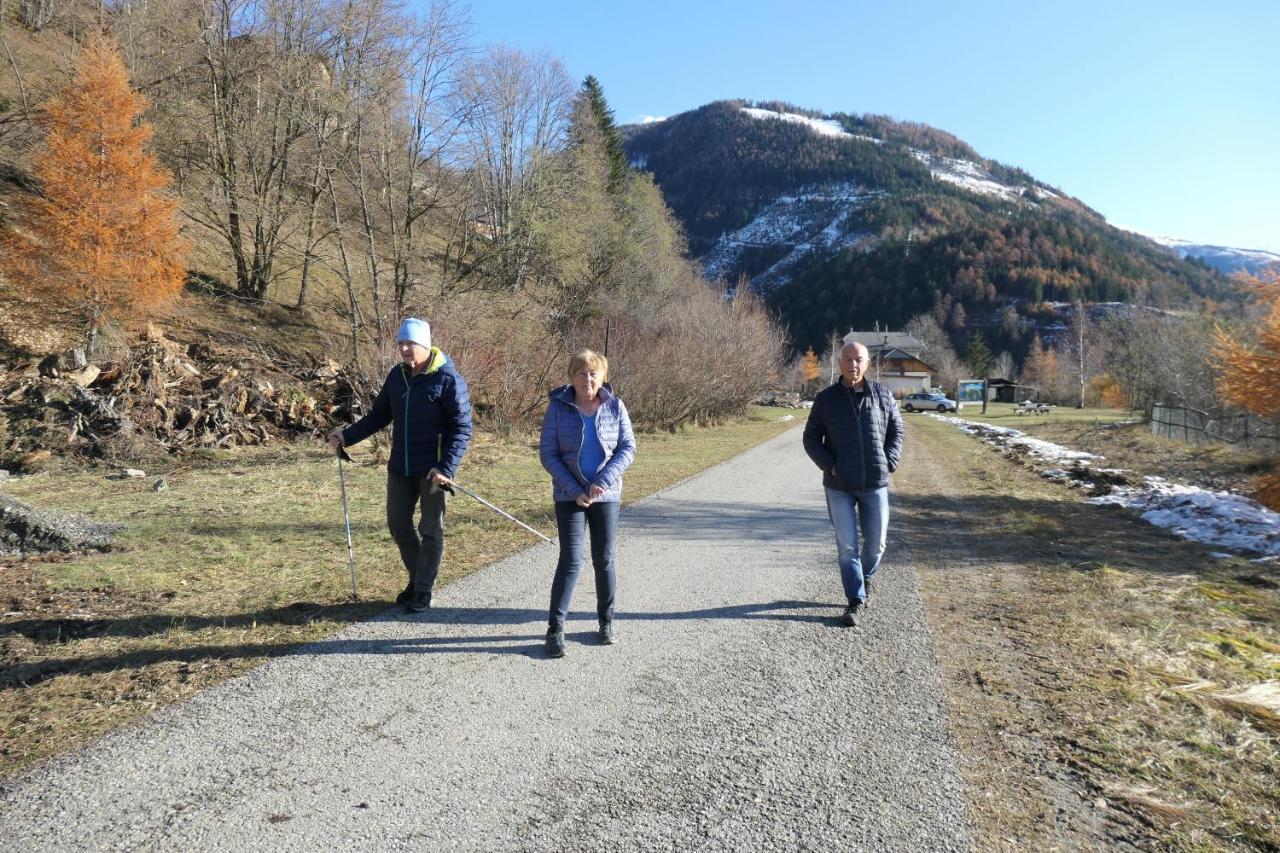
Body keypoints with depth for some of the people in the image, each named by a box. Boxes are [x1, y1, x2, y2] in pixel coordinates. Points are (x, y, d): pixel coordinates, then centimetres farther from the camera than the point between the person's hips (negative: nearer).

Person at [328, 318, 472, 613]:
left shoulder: (448, 379, -13)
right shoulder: (397, 375, 7)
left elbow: (462, 427, -14)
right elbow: (379, 415, 15)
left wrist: (447, 467, -24)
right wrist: (347, 436, 3)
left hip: (433, 470, -6)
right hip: (400, 467, 6)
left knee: (430, 530, 5)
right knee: (398, 524, 12)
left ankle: (423, 591, 19)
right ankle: (417, 578, 32)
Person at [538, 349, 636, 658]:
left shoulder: (614, 406, -2)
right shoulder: (558, 407, -6)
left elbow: (628, 448, -3)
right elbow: (547, 453, -6)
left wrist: (603, 481, -16)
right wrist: (575, 489, -14)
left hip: (606, 496, 2)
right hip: (569, 497, -2)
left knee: (604, 560, 10)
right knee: (571, 561, -6)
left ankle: (606, 622, 26)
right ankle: (555, 628, 3)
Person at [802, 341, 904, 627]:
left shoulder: (882, 395, 1)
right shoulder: (826, 398, -2)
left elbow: (896, 431, 10)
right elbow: (811, 438, 3)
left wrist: (888, 463, -3)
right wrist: (829, 466, -9)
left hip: (875, 484, 1)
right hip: (839, 486, -1)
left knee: (875, 542, 11)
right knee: (847, 546, 0)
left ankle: (866, 577, 41)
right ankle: (856, 602, 10)